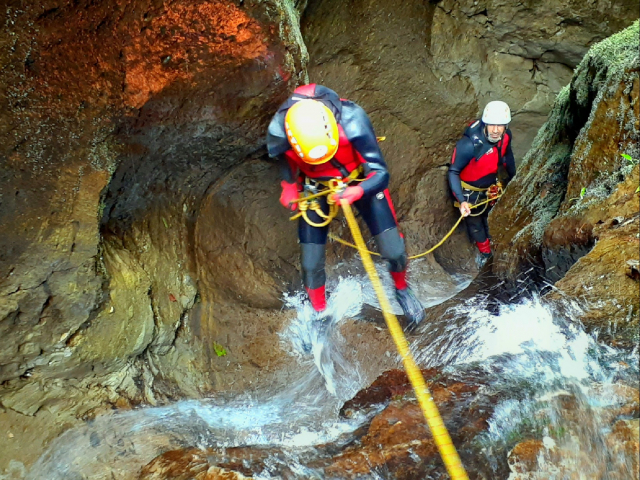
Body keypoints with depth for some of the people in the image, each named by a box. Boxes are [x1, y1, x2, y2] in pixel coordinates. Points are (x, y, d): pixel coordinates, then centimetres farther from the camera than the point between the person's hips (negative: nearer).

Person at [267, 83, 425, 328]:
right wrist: (290, 186, -8)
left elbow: (381, 174, -34)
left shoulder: (352, 120, -39)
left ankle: (402, 289, 31)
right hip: (316, 187, 1)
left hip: (359, 181, -1)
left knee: (394, 252, -3)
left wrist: (356, 192, -52)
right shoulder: (279, 131, -32)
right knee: (311, 266, 0)